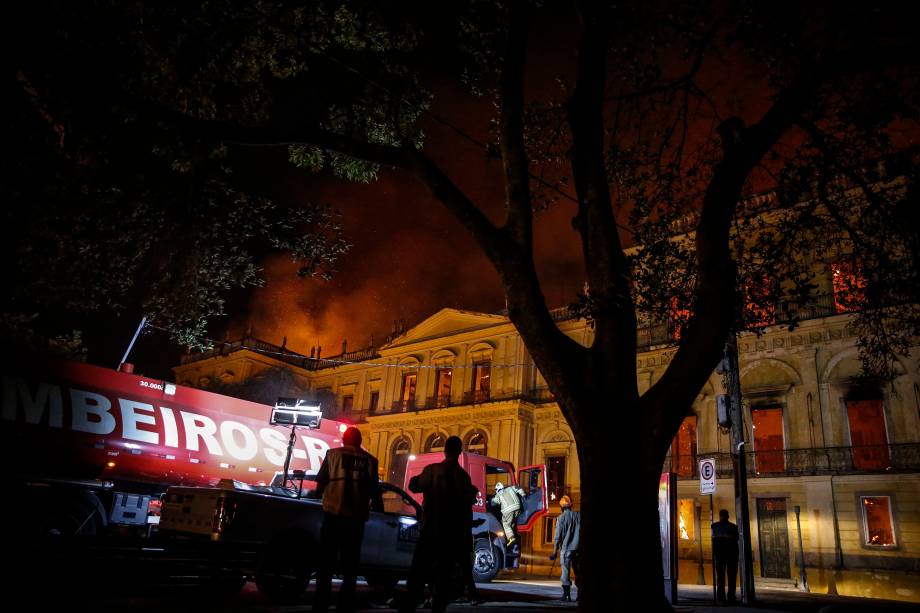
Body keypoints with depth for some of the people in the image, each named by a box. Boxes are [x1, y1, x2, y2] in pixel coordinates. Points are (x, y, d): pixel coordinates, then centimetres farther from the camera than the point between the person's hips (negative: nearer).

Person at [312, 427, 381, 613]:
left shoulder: (333, 454, 3)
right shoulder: (370, 460, 7)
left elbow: (321, 482, 3)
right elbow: (374, 490, 9)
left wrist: (318, 493, 24)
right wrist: (377, 505, 28)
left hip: (333, 513, -1)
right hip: (356, 517, 1)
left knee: (326, 562, 7)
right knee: (350, 564, 12)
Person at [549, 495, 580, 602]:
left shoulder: (561, 518, -6)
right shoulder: (578, 515, 3)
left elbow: (557, 536, -6)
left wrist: (555, 551, 0)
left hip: (566, 548, -4)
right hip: (578, 548, 4)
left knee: (566, 572, 2)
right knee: (578, 572, 13)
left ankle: (567, 595, 1)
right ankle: (579, 594, 15)